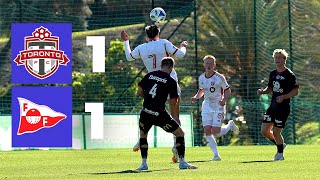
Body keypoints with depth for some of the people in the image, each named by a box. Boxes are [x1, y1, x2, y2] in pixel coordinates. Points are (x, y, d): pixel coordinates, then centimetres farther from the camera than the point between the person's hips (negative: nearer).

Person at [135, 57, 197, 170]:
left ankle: (144, 163, 21)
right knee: (180, 133, 13)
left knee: (143, 135, 30)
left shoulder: (150, 75, 8)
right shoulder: (171, 81, -2)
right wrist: (176, 99, 18)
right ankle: (182, 162, 7)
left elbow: (139, 92, 8)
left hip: (146, 113, 4)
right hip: (160, 114, -4)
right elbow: (173, 103, -4)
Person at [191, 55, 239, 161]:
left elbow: (228, 91, -5)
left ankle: (230, 125, 20)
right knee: (207, 131, -7)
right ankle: (216, 155, 1)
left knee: (215, 133, -11)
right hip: (207, 106, 5)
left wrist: (224, 100, -23)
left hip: (218, 106, -5)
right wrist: (196, 97, 0)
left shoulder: (219, 77, -11)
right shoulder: (201, 78, 4)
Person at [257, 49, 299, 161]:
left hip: (283, 107, -7)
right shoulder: (273, 74, 13)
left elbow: (296, 91, -8)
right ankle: (280, 145, 24)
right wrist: (263, 91, 2)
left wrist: (284, 97, -22)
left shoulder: (289, 75, -8)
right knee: (264, 130, 2)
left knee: (276, 132, -5)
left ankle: (280, 154, 14)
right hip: (273, 106, 7)